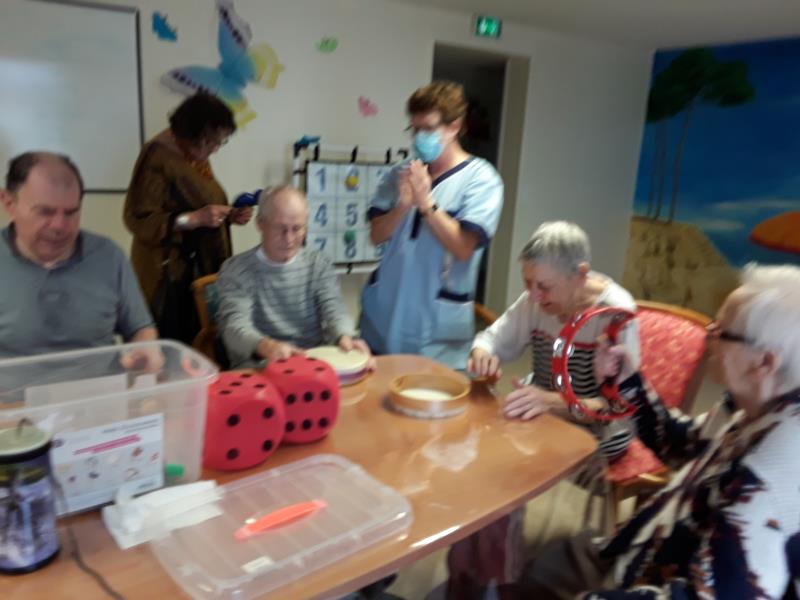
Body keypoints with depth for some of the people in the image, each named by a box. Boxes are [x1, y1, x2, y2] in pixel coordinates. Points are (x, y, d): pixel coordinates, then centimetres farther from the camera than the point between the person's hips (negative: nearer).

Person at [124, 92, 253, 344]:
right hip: (166, 272, -7)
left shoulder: (198, 156, 10)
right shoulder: (158, 157, -14)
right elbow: (139, 220, -18)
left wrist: (229, 216, 4)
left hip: (199, 268, 7)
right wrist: (194, 218, -25)